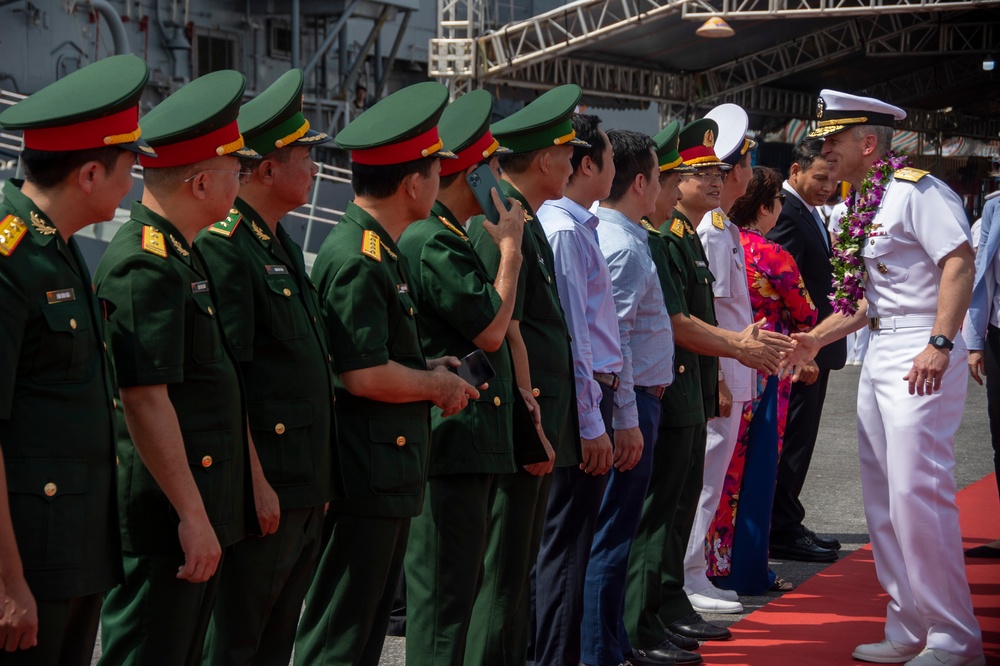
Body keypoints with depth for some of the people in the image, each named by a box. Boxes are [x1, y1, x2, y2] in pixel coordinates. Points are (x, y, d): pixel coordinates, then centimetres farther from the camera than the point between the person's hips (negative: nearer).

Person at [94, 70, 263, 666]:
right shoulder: (143, 265, -18)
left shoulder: (188, 257, 15)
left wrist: (254, 481, 21)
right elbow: (145, 400, -23)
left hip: (205, 513, 10)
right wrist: (192, 516, -22)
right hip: (164, 521, -10)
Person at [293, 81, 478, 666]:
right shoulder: (356, 261, -19)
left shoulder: (382, 254, 13)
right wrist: (438, 385, -10)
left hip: (389, 476, 10)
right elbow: (363, 375, -24)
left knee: (372, 619, 17)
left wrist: (428, 373, 9)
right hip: (365, 480, -10)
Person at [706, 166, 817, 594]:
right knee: (755, 471, 3)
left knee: (725, 467, 13)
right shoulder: (773, 257, -15)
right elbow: (805, 316, -2)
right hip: (763, 371, -6)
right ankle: (746, 571, 8)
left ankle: (716, 560, 19)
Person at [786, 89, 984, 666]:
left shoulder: (916, 190, -12)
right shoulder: (865, 206, 17)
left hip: (922, 359, -10)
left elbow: (959, 262, -20)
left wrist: (940, 345, -27)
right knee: (884, 503, 12)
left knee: (917, 495, -12)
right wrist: (816, 339, 18)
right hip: (881, 357, 10)